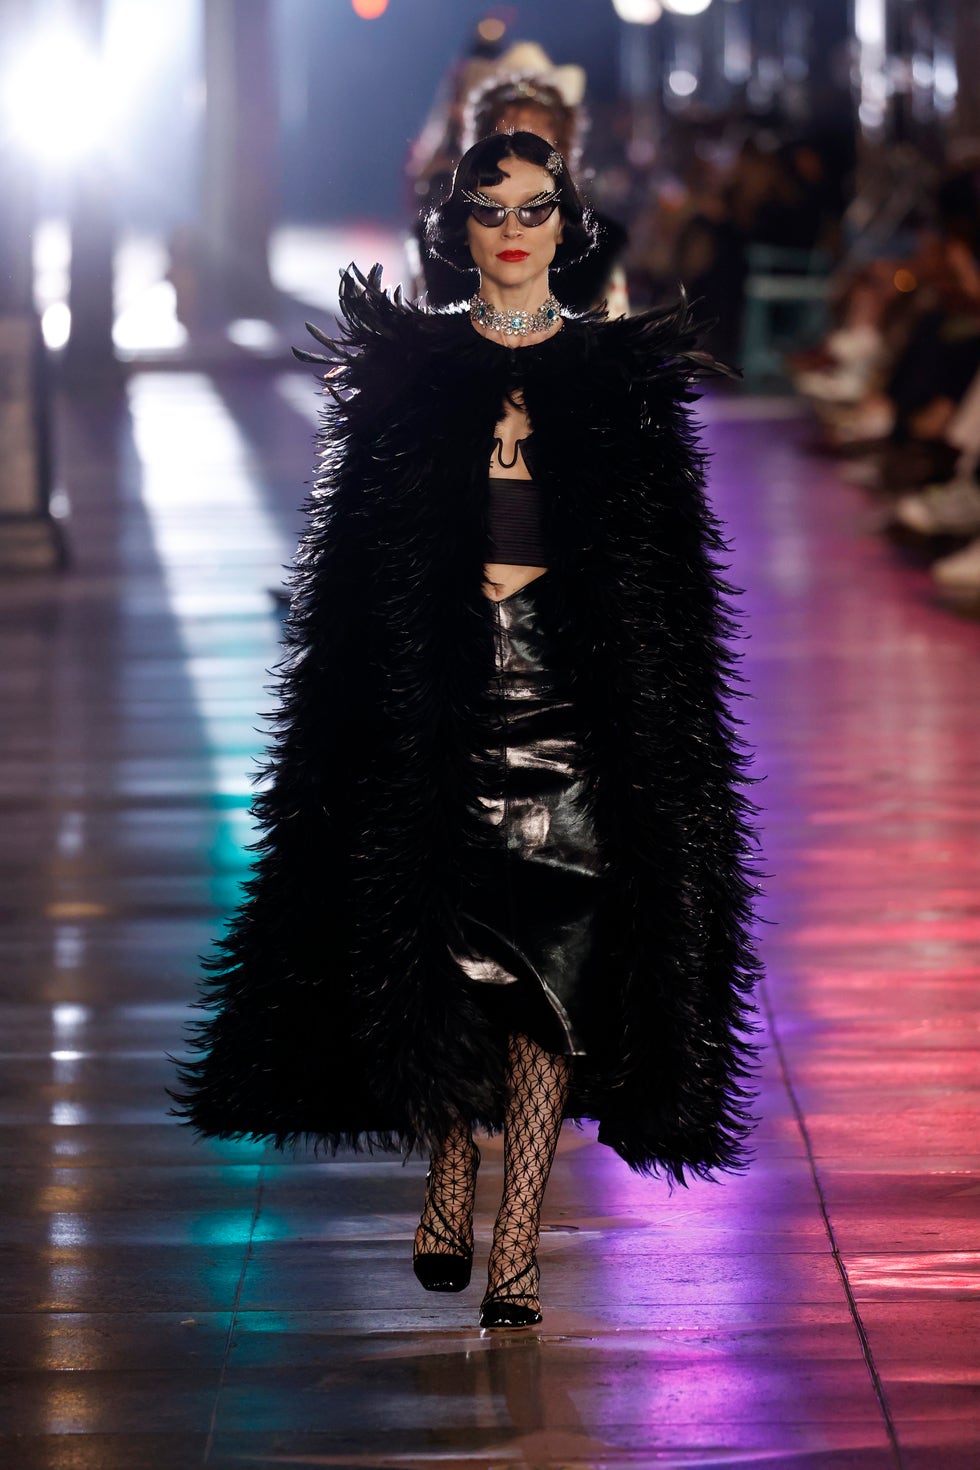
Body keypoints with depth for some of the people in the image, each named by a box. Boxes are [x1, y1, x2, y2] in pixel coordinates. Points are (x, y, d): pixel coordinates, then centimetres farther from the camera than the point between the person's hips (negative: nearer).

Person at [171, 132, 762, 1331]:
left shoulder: (622, 374, 8)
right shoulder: (409, 370, 8)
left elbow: (664, 579, 7)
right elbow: (366, 562, 6)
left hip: (575, 701, 0)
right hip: (437, 702, 0)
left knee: (554, 962, -7)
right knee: (446, 946, -5)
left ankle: (514, 1247, -6)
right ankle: (449, 1181, 17)